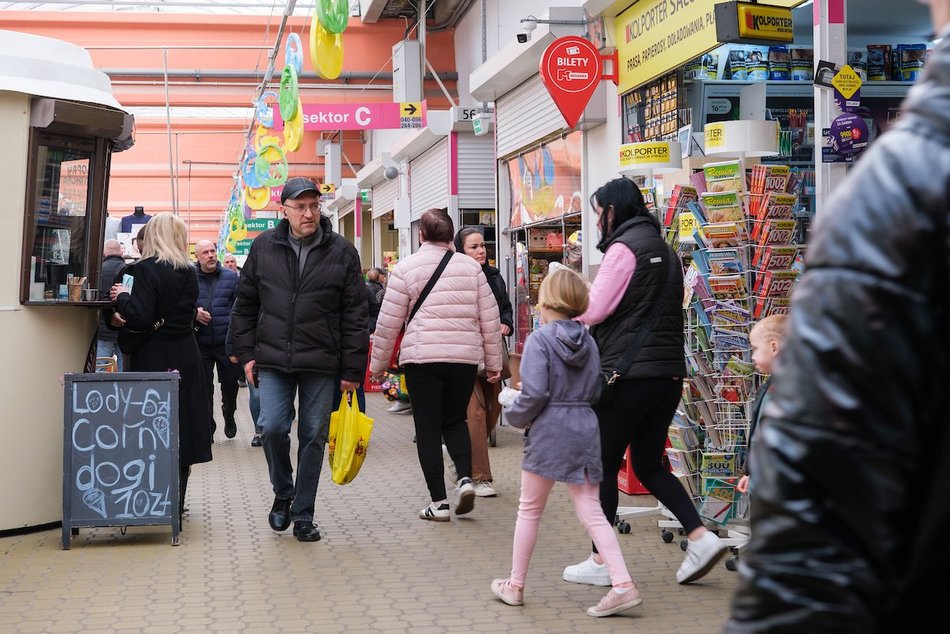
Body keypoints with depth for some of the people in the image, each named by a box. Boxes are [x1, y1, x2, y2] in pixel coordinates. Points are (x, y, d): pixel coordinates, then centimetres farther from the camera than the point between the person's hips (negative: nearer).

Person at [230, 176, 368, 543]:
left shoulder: (342, 252, -1)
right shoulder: (263, 247, 3)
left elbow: (355, 315, 0)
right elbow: (245, 305, 11)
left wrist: (352, 369, -3)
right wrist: (247, 354, 5)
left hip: (321, 364, -1)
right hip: (273, 361, 1)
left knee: (313, 437, 4)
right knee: (272, 427, -9)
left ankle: (303, 515, 17)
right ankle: (283, 493, 19)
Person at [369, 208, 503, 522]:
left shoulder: (406, 267, 0)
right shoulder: (471, 267, 7)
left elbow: (388, 323, 1)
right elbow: (490, 318, 7)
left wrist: (378, 364, 10)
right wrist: (493, 362, 15)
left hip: (422, 358, -2)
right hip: (465, 357, 3)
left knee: (428, 429, 6)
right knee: (455, 421, 19)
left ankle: (438, 502, 7)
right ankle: (465, 478, -2)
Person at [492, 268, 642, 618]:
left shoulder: (539, 340, -12)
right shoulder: (588, 341, 7)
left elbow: (534, 394, -18)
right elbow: (594, 388, 10)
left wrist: (516, 416, -1)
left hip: (549, 432, -5)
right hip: (586, 428, 5)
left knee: (529, 510, 10)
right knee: (591, 512, 7)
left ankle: (515, 586, 22)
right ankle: (623, 584, -3)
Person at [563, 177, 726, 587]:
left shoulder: (624, 247, -10)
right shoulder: (664, 249, 17)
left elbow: (594, 310, -14)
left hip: (628, 372, -8)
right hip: (669, 373, 8)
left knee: (604, 466, 2)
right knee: (649, 465, 16)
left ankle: (600, 562, 8)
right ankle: (700, 536, 4)